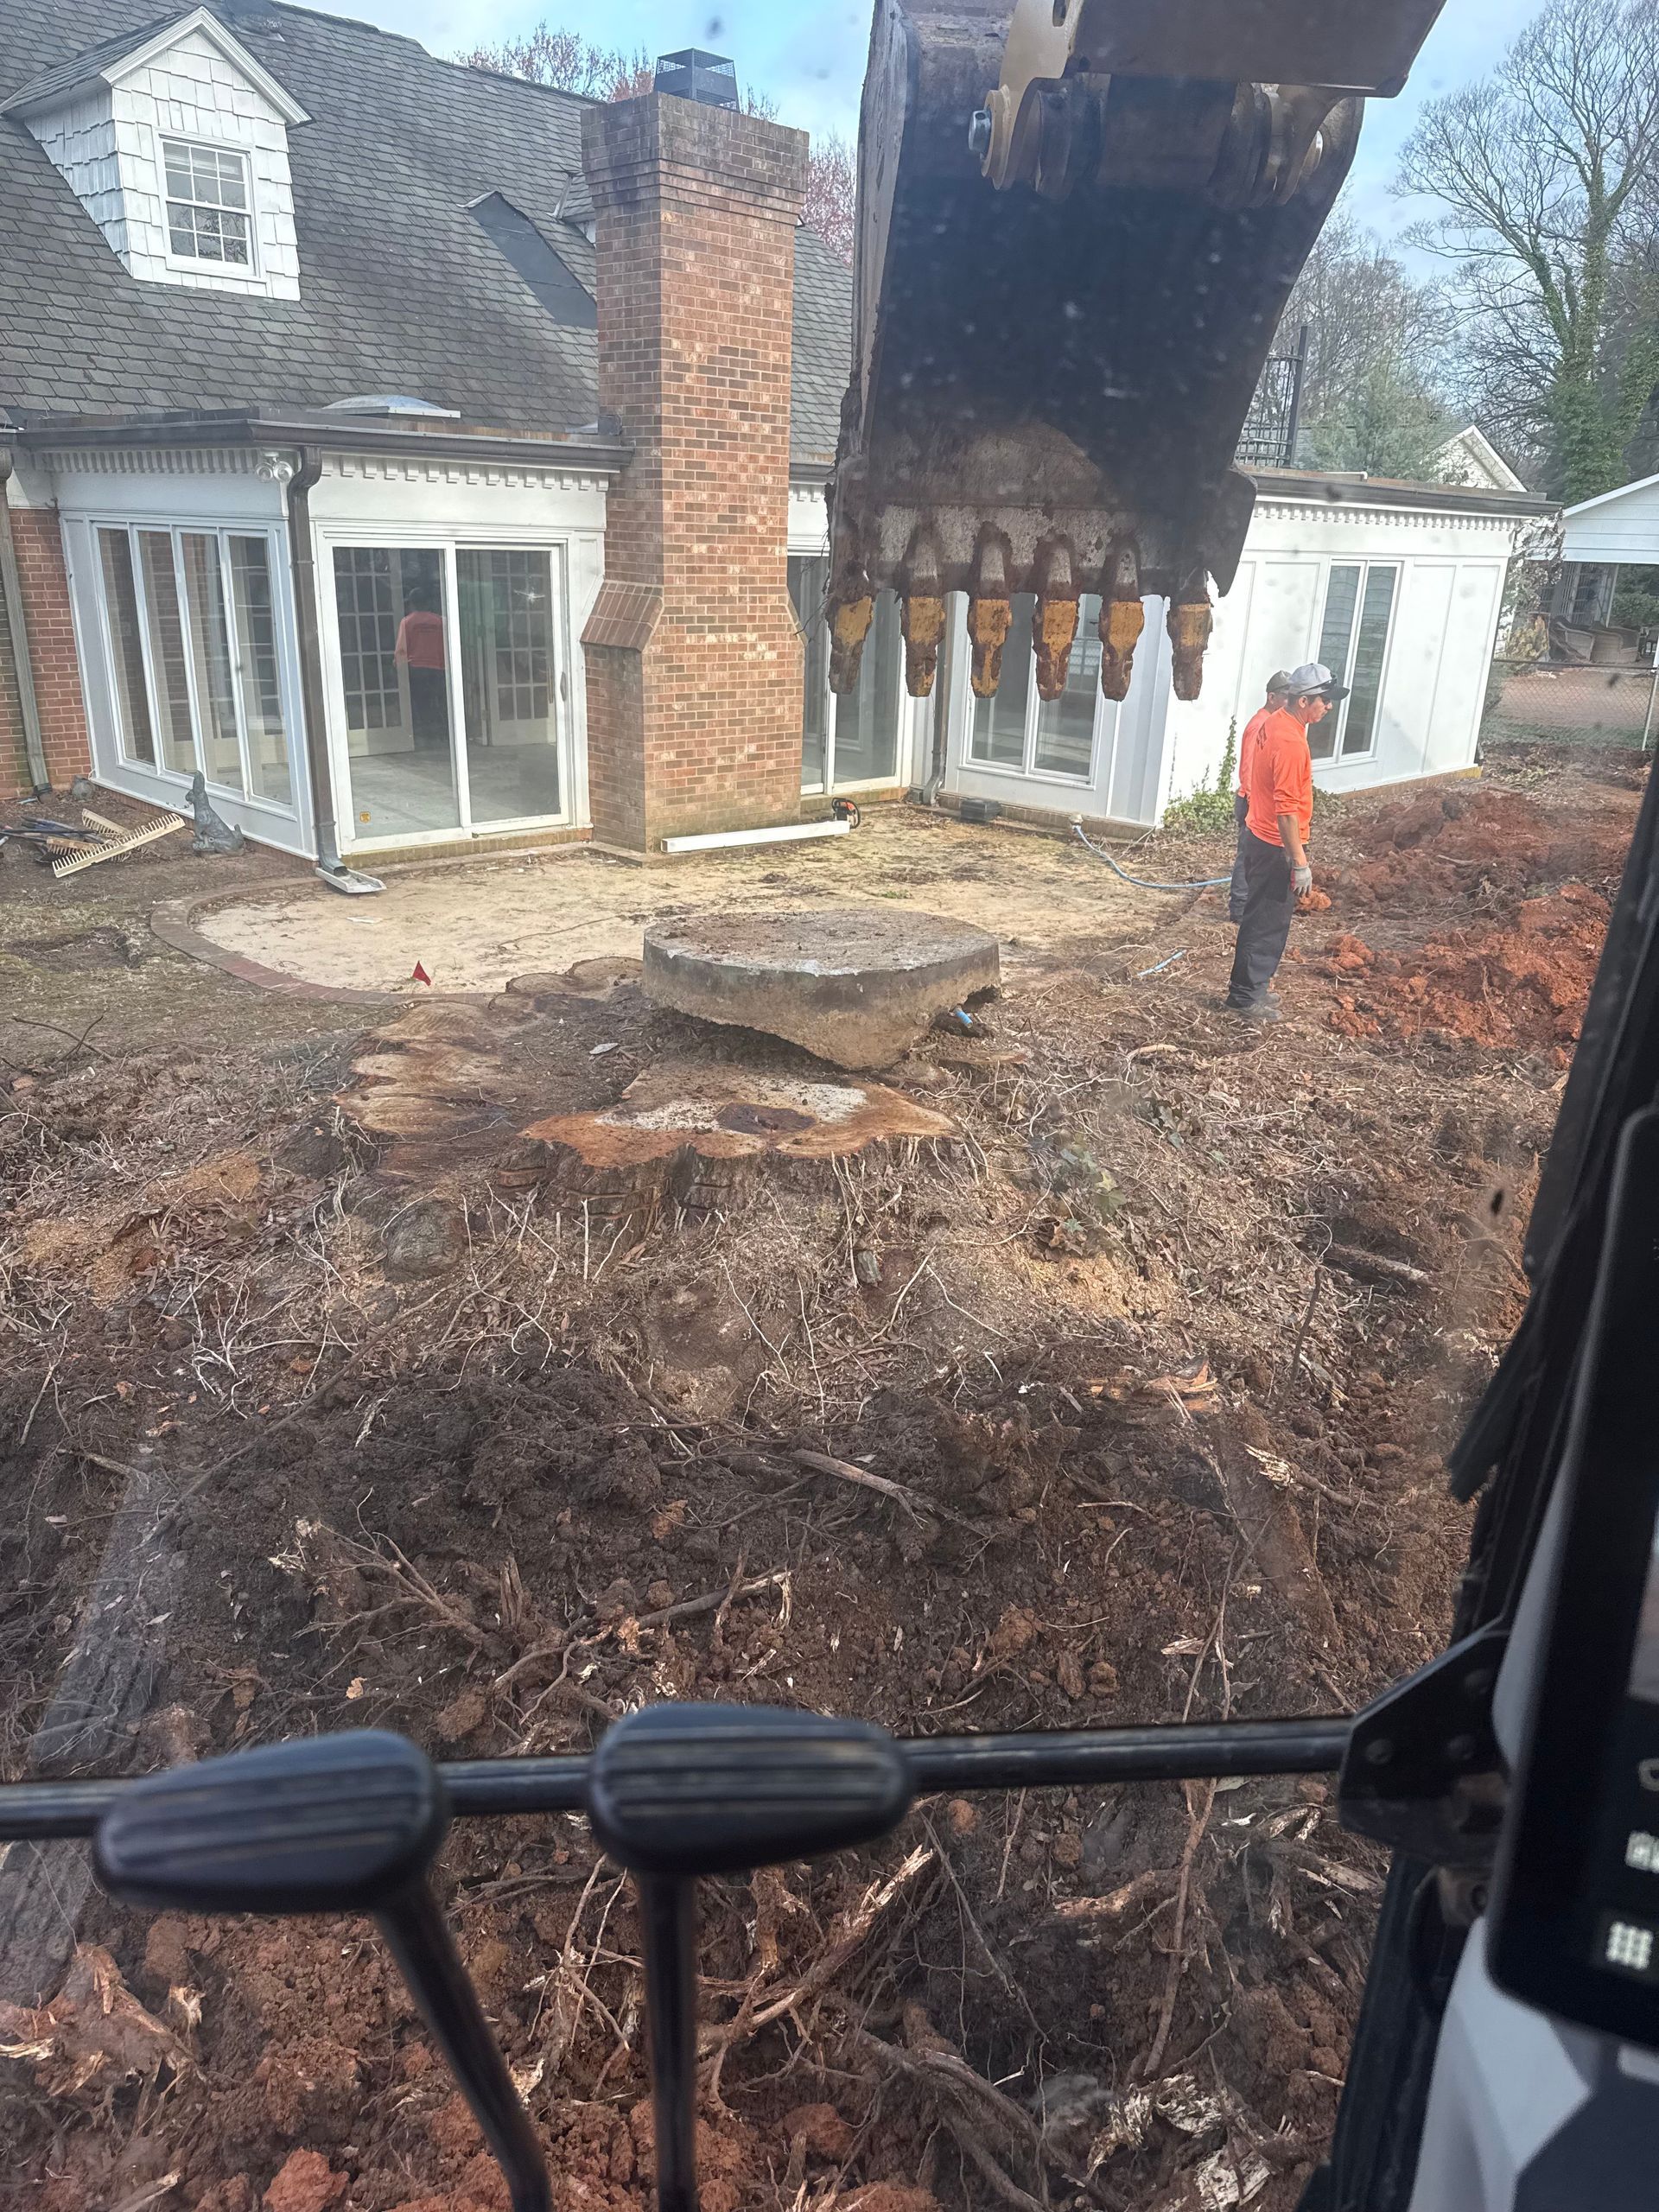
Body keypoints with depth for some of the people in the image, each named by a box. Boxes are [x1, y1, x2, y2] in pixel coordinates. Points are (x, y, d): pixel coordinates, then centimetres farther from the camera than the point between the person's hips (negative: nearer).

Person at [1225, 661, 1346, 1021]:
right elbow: (1287, 809, -26)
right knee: (1268, 923, 0)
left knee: (1262, 917, 18)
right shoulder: (1291, 742, -24)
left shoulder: (1275, 723, 8)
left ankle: (1251, 985, 28)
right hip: (1276, 846, -10)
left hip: (1261, 835, 10)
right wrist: (1300, 862, -24)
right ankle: (1246, 995, 8)